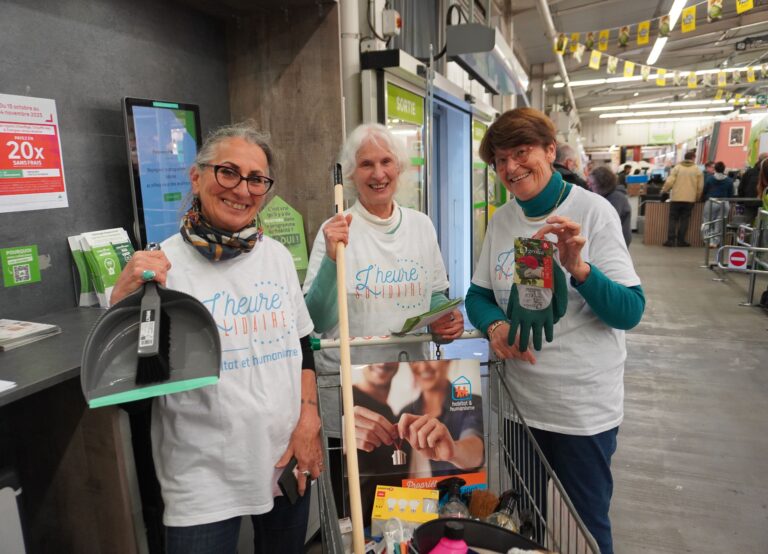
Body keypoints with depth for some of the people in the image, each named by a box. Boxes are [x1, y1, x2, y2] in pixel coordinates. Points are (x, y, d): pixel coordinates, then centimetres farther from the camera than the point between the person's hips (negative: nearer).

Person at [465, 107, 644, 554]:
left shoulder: (593, 211, -13)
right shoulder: (502, 221, 1)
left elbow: (630, 313, -17)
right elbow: (478, 295, 6)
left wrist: (577, 267, -35)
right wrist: (495, 326, -15)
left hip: (583, 410, -4)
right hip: (519, 400, 5)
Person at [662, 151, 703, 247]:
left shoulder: (677, 168, 1)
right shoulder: (697, 170, 3)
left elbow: (669, 182, -7)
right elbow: (700, 187, 3)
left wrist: (664, 191, 9)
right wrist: (697, 198, 16)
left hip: (676, 198, -1)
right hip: (690, 199, 1)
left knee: (673, 219, 4)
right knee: (684, 219, 7)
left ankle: (670, 240, -1)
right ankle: (681, 240, 6)